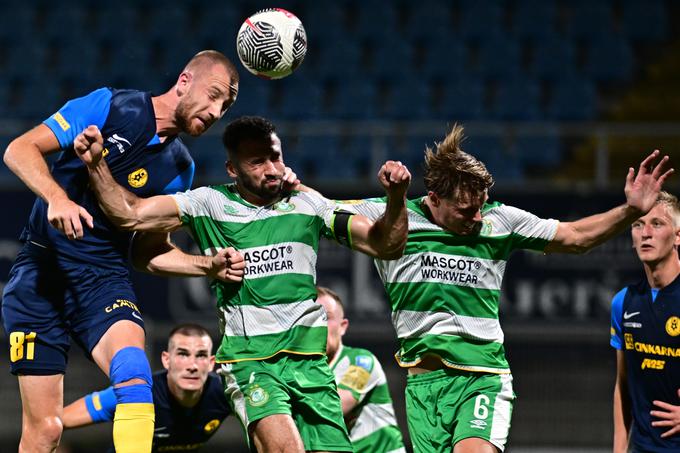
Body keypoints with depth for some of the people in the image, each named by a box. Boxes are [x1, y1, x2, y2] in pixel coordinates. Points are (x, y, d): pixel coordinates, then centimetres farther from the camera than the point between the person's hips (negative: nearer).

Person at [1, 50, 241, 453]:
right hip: (42, 271, -3)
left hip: (103, 278, 3)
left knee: (133, 372, -29)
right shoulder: (111, 106, -4)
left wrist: (208, 266, -1)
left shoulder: (180, 168, 11)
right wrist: (56, 197, -26)